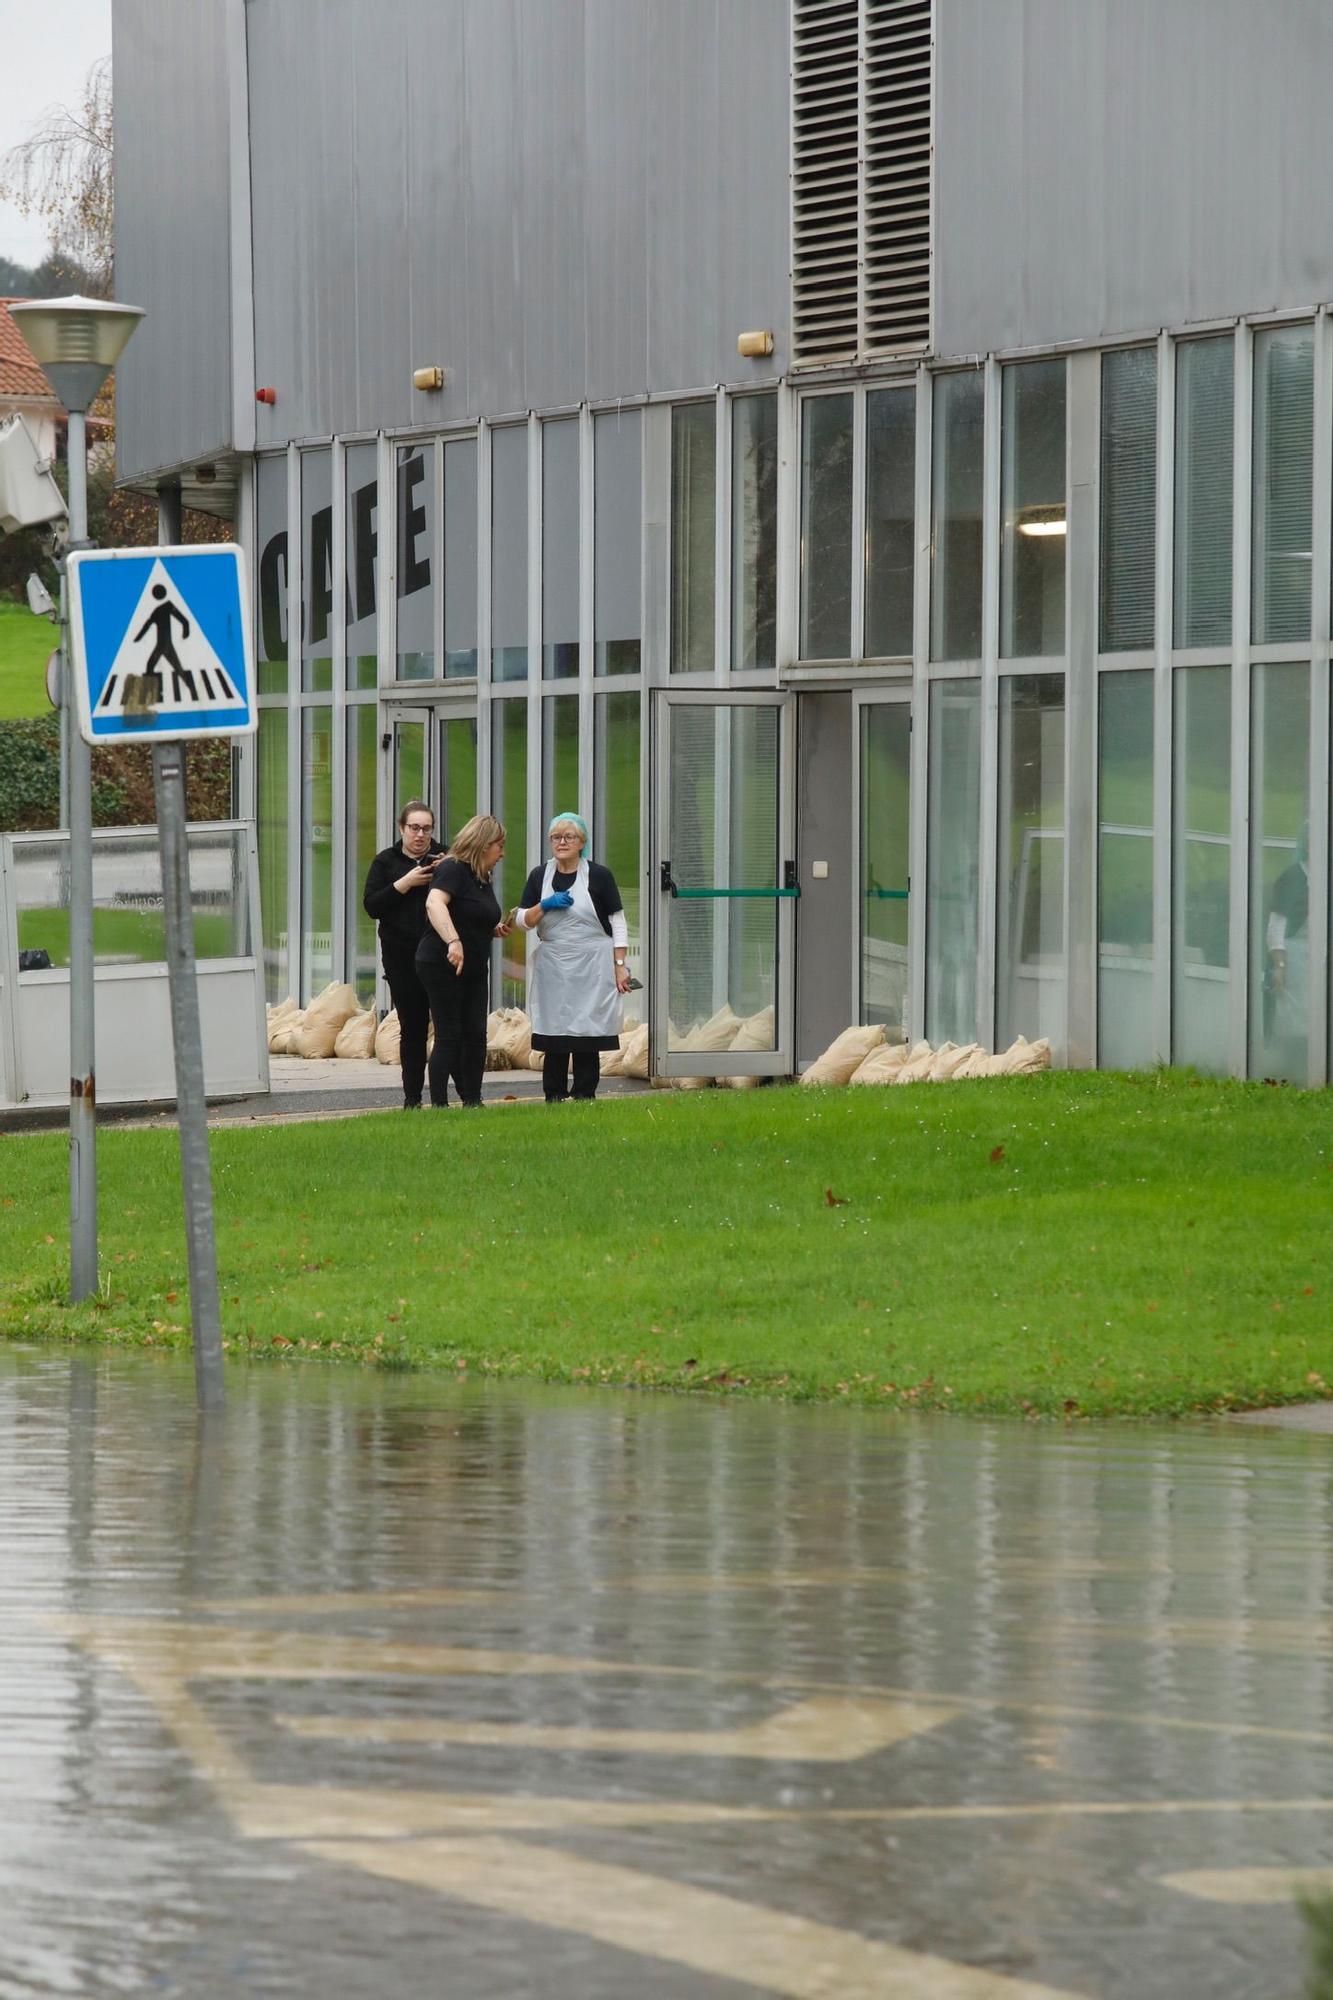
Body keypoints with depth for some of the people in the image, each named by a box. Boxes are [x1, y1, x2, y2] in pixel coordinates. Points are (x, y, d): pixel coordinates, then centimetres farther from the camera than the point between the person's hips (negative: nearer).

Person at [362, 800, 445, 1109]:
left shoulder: (444, 857, 8)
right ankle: (412, 1096, 8)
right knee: (412, 1026, 2)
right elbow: (372, 906, -2)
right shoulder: (386, 862, 8)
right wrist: (405, 884, -12)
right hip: (402, 958, 0)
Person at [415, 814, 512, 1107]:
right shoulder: (453, 869, -13)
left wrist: (497, 929, 9)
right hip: (442, 965, -9)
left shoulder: (483, 879, 15)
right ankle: (439, 1105, -5)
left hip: (474, 970, 9)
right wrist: (453, 941, -44)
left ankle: (472, 1102, 9)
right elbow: (434, 903, -31)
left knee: (476, 1035, 4)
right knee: (449, 1036, -8)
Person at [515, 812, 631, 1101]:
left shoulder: (599, 876, 0)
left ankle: (584, 1096, 4)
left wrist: (620, 966, -4)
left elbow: (618, 923, 1)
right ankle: (553, 1098, 5)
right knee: (554, 1036, -1)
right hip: (552, 968, 2)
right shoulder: (539, 876, 9)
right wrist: (544, 906, -9)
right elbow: (522, 920, 10)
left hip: (591, 968, -2)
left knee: (587, 1034, -2)